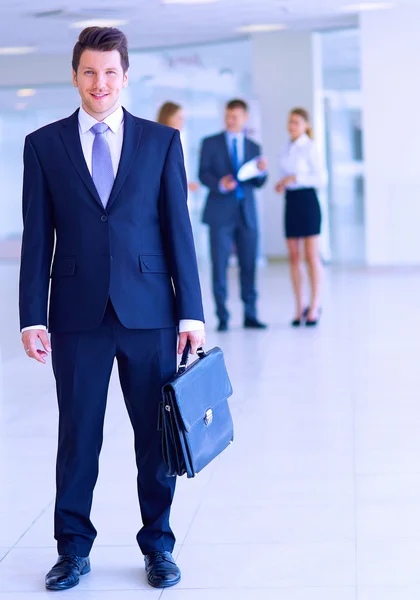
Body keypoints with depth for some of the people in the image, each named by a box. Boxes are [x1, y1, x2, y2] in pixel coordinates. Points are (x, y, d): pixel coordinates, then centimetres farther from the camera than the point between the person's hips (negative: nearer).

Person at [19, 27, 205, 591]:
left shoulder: (161, 141, 6)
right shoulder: (44, 144, 5)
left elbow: (178, 230, 3)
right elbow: (37, 239, 4)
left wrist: (191, 312, -1)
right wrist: (32, 317, -2)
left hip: (148, 312, 0)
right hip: (78, 316, 0)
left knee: (156, 435, 7)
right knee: (77, 437, 7)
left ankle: (158, 546, 23)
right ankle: (73, 550, 21)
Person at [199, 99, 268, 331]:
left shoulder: (253, 147, 14)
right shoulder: (210, 143, 7)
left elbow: (257, 183, 10)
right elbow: (203, 174, -1)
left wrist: (261, 171, -11)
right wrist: (220, 184, -20)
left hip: (246, 213, 3)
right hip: (220, 213, -2)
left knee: (249, 265, 3)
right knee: (220, 265, -4)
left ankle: (250, 315, 10)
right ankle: (222, 317, 2)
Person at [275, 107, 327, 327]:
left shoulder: (309, 147, -7)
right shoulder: (287, 149, 13)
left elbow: (321, 178, -12)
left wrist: (295, 178, -18)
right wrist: (281, 184, 2)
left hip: (307, 200, -7)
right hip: (290, 201, 7)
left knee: (312, 256, -3)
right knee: (294, 257, 5)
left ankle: (314, 306, 3)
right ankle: (299, 307, 11)